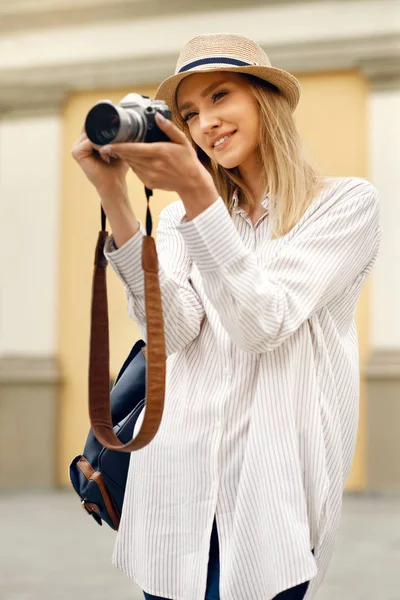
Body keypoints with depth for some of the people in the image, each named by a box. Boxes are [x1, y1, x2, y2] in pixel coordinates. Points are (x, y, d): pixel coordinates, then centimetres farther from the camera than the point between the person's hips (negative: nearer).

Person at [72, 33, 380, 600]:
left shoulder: (346, 203, 0)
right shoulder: (182, 216, 11)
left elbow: (264, 324, -12)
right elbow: (171, 330, -7)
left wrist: (197, 193, -19)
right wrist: (115, 198, -14)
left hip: (276, 488, -3)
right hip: (179, 482, 3)